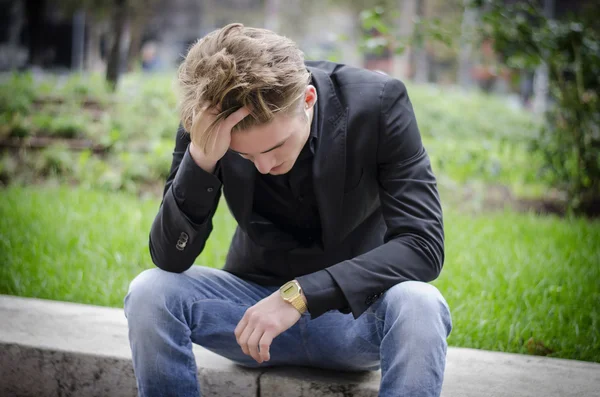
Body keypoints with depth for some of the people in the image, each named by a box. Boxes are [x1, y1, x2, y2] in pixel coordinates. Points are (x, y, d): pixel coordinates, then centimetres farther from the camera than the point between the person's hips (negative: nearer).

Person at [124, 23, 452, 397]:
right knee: (149, 292, -24)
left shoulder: (379, 102, -21)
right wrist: (201, 157, -35)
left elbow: (424, 246, -25)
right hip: (261, 303, 2)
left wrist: (300, 294, -34)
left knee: (419, 306, -35)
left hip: (357, 309, -2)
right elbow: (170, 259, -18)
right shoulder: (207, 121, -16)